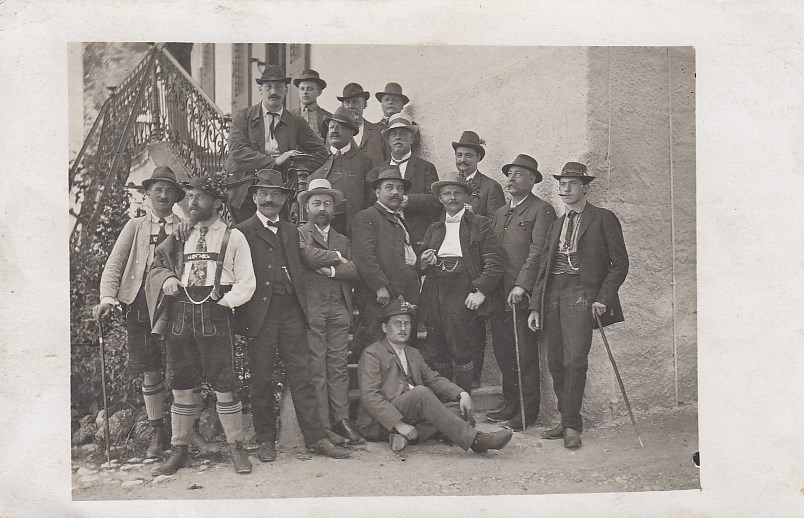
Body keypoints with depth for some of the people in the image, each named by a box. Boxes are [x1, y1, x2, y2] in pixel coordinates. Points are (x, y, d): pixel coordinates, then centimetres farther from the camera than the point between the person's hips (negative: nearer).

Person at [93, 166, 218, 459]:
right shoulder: (135, 227, 14)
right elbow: (114, 265, 6)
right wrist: (107, 298, -9)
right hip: (141, 304, 1)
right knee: (150, 372, 7)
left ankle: (193, 433, 9)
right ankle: (157, 436, 20)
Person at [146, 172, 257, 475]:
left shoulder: (233, 238, 7)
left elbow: (246, 283, 4)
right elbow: (156, 268, 24)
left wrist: (225, 302, -10)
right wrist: (166, 277, 2)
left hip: (215, 316, -4)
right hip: (180, 316, 4)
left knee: (224, 386, -4)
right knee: (180, 387, 7)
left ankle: (236, 447, 10)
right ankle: (180, 450, 18)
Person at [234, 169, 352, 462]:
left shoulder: (291, 232, 19)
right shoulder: (242, 232, 3)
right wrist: (242, 312, -10)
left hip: (292, 313, 4)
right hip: (260, 315, -4)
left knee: (302, 376, 3)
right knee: (261, 379, 5)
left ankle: (315, 438, 7)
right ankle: (265, 440, 16)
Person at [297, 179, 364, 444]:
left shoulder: (342, 239, 22)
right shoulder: (297, 234, 7)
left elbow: (354, 270, 8)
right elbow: (311, 258, -14)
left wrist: (331, 269, -7)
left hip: (339, 310, 4)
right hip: (311, 309, -4)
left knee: (338, 365, 4)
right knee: (316, 367, -4)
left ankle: (341, 419, 9)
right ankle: (321, 425, 0)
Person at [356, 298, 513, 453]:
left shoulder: (413, 353, 24)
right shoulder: (372, 354, -1)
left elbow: (434, 379, 13)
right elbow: (370, 397, -13)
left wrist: (462, 394, -6)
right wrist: (399, 424, -24)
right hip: (380, 422, -7)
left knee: (459, 408, -12)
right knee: (421, 392, -31)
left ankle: (405, 436, -28)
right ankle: (474, 440, -35)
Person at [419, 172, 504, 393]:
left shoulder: (480, 224, 6)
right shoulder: (434, 229, 21)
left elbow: (494, 263, -3)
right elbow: (423, 265, 28)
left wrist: (480, 291, -13)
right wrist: (424, 263, 4)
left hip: (462, 295, -4)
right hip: (434, 296, 5)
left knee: (461, 353, -7)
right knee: (439, 354, 4)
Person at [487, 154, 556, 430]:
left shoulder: (542, 210, -3)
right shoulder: (500, 212, 21)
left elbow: (537, 252, -13)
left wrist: (521, 286, -21)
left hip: (523, 295, -7)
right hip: (499, 294, 7)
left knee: (525, 354, -2)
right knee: (503, 353, 11)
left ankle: (528, 411, 7)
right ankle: (510, 405, 22)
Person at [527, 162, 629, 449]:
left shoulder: (603, 219, 5)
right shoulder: (557, 224, 22)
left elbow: (619, 263, 0)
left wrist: (603, 298, -10)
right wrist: (535, 306, 11)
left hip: (580, 294, -6)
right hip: (551, 295, 6)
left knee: (575, 360, -14)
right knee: (555, 363, 3)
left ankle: (572, 426, -5)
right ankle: (566, 420, 15)